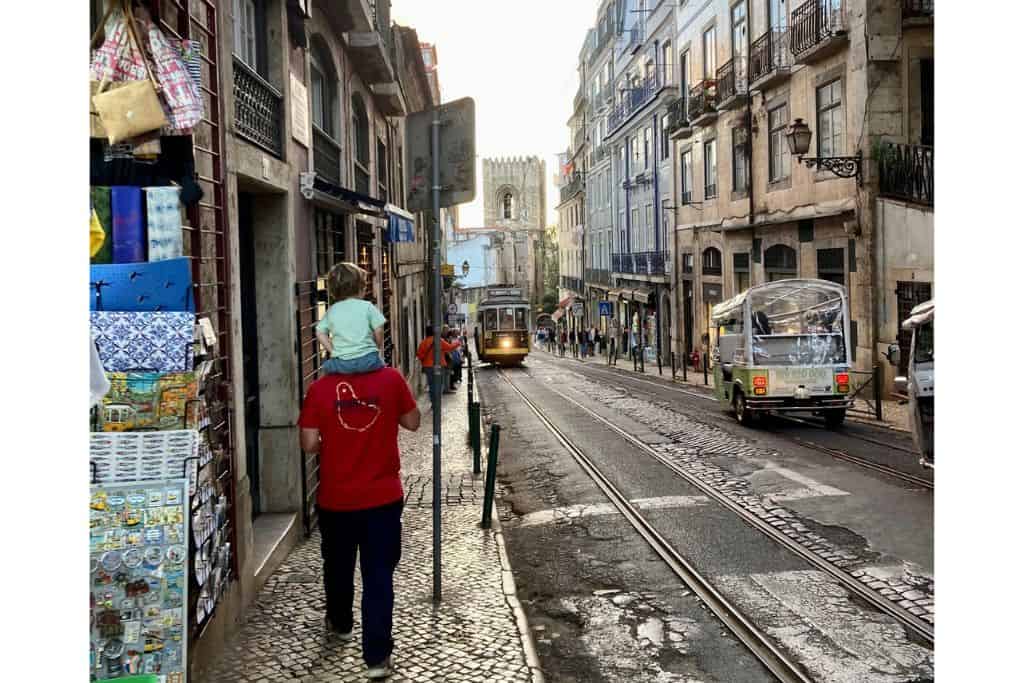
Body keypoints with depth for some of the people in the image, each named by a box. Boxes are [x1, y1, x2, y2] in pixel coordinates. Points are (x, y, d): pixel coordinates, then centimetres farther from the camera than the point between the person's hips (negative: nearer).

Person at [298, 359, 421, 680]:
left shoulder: (320, 389, -9)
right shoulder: (391, 379, -9)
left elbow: (309, 444, -8)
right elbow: (412, 423, 3)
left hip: (335, 499, 1)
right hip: (383, 497, -1)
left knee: (338, 566, 23)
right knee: (379, 576, 4)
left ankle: (339, 623, 45)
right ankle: (377, 656, 3)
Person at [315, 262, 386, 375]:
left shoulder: (331, 311, 9)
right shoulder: (367, 306, 0)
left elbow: (320, 334, 7)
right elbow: (378, 331, -1)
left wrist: (334, 351, 13)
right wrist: (380, 348, 15)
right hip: (368, 359, -2)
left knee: (327, 366, 26)